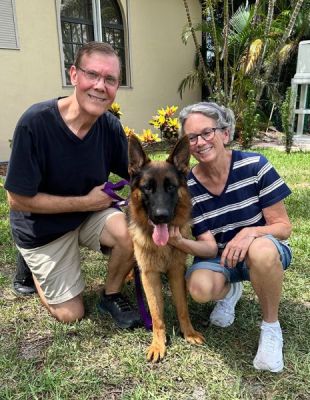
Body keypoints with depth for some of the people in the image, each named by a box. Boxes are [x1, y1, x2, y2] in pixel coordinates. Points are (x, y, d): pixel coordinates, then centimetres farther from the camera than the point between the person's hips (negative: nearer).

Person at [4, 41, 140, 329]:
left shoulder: (110, 126, -15)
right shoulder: (36, 122, -29)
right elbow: (18, 199, -24)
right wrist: (87, 201, -22)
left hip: (91, 213, 4)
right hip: (42, 228, -3)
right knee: (71, 314, 4)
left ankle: (111, 295, 4)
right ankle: (34, 265, 33)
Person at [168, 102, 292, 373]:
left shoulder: (254, 166, -19)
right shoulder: (188, 187, -12)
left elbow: (283, 227, -14)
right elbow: (210, 247, -14)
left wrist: (251, 231, -34)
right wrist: (181, 243, -35)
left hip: (267, 251, -1)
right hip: (221, 256, 2)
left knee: (261, 251, -38)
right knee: (200, 288, -30)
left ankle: (271, 327, -8)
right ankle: (230, 291, 10)